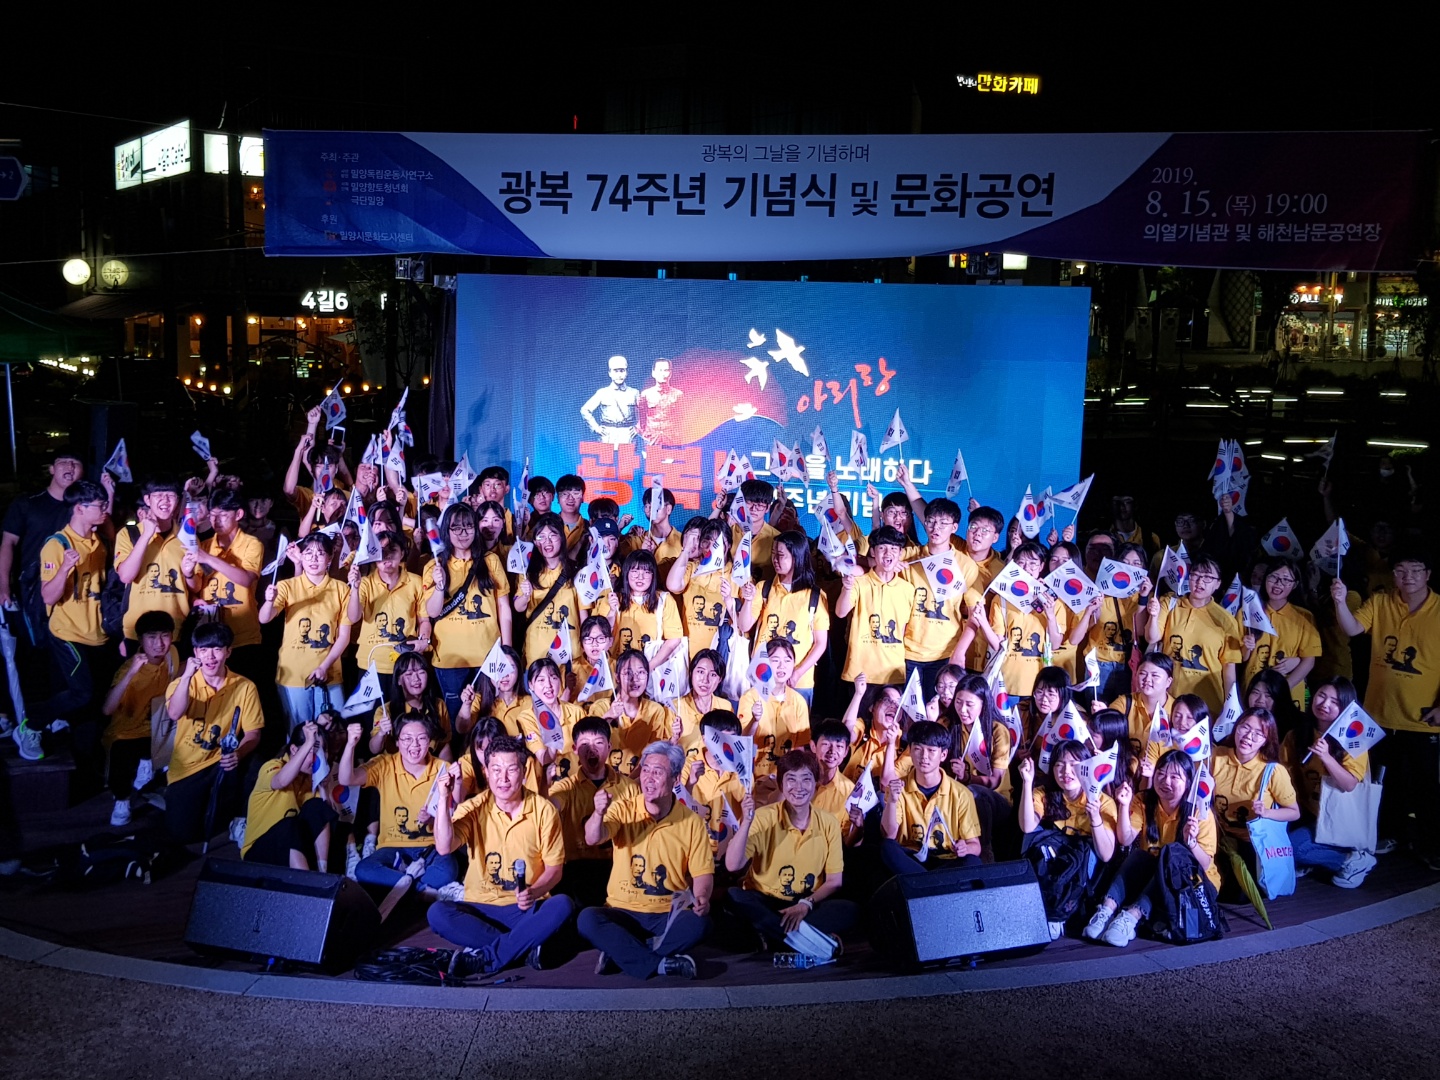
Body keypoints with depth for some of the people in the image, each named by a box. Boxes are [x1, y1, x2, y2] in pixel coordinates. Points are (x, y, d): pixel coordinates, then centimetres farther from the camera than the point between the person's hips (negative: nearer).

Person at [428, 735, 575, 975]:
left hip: (527, 908, -1)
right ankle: (525, 946, -24)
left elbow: (554, 868, -1)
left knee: (563, 905, -30)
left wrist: (534, 892, -21)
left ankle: (486, 957, -24)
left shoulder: (544, 810, -4)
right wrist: (443, 799, -25)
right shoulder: (473, 809, -2)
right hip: (481, 907, 1)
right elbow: (444, 848, -19)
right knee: (437, 913, -27)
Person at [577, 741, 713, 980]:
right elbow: (592, 839, -20)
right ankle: (662, 964, -24)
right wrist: (599, 813, -42)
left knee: (699, 923, -30)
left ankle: (621, 953, -17)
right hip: (624, 912, 0)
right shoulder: (624, 809, -2)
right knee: (588, 919, -29)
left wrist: (702, 898, -20)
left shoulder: (691, 822, 1)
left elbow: (702, 873, 2)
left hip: (669, 915, 0)